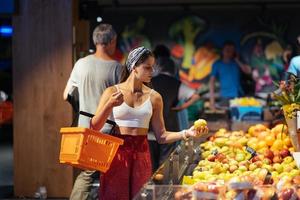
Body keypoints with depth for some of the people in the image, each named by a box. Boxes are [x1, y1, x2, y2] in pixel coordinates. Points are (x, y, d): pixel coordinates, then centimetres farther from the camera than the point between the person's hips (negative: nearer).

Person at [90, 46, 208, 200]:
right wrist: (109, 106, -19)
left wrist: (186, 133, -9)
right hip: (116, 153, -2)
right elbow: (94, 128, -6)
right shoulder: (112, 92, -1)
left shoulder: (154, 97, 4)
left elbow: (161, 136, 5)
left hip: (141, 154, 2)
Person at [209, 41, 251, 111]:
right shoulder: (217, 64, 5)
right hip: (225, 97, -1)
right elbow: (212, 81, 1)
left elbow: (248, 71, -6)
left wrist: (237, 60, -3)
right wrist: (212, 101, -7)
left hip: (238, 96, 1)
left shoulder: (237, 62, 9)